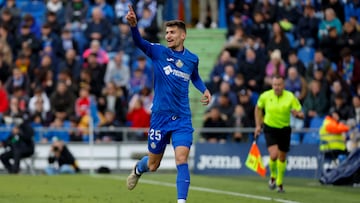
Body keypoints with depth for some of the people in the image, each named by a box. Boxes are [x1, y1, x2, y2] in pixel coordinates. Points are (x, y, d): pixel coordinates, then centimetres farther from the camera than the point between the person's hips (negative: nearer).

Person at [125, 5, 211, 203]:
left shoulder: (192, 59, 5)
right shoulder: (158, 51, -5)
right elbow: (139, 42, -25)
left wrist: (204, 90, 8)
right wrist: (133, 25, -44)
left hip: (182, 119, 1)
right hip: (160, 117, -1)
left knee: (181, 159, -16)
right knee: (152, 165, 12)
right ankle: (138, 169, 48)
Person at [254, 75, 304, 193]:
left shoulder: (290, 97, -15)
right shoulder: (265, 96, -11)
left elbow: (301, 115, -13)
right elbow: (258, 108, 10)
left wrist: (297, 114, -37)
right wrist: (258, 125, 6)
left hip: (284, 129, 1)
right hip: (270, 129, -1)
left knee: (282, 158, 11)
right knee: (274, 155, -19)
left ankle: (279, 183, 32)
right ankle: (273, 176, 10)